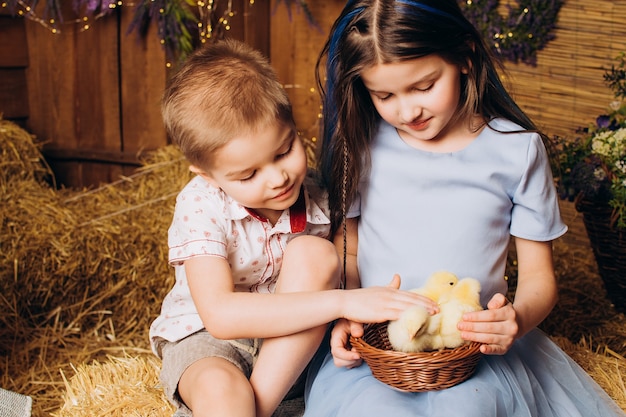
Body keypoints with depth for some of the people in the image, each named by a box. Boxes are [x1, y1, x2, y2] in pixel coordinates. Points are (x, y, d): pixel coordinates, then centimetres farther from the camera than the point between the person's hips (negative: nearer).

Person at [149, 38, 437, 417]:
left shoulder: (318, 197, -13)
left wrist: (343, 322, -24)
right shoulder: (200, 208, -23)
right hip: (205, 339, -3)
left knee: (315, 253, -25)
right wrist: (341, 302, -41)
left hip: (290, 350, 4)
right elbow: (219, 315, -36)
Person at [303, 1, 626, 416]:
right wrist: (345, 316, -9)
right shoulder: (360, 144, 2)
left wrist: (517, 319, -19)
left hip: (476, 343, -1)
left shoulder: (518, 149, -2)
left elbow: (539, 275, 3)